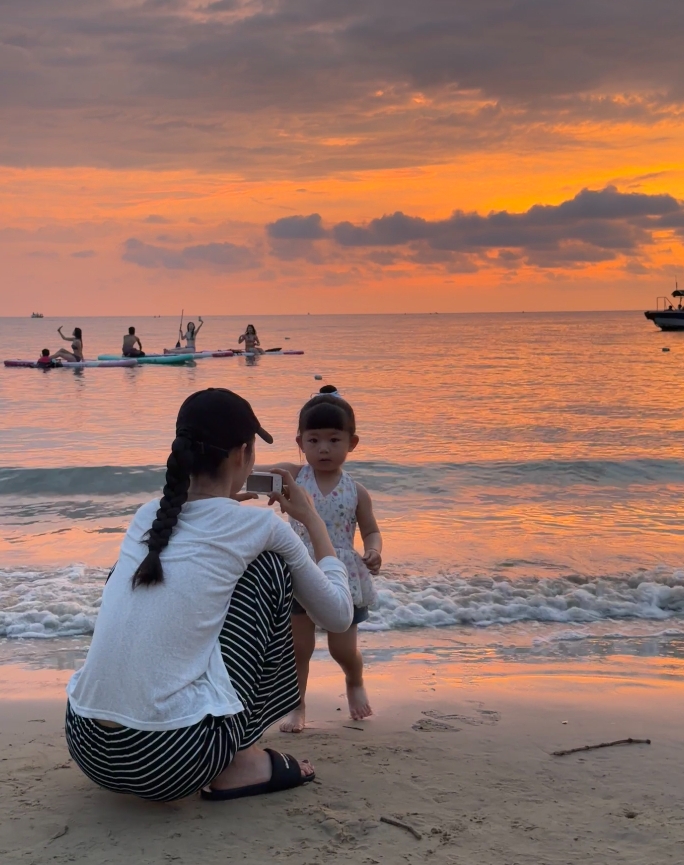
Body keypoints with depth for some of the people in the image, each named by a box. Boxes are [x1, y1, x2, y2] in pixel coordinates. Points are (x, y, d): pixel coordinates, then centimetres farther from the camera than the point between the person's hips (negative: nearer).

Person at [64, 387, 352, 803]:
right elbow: (339, 615, 12)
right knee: (269, 566, 10)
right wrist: (313, 519, 22)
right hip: (174, 758, -6)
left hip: (86, 746, 6)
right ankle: (241, 761, 12)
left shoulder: (148, 516, 13)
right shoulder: (260, 526, -1)